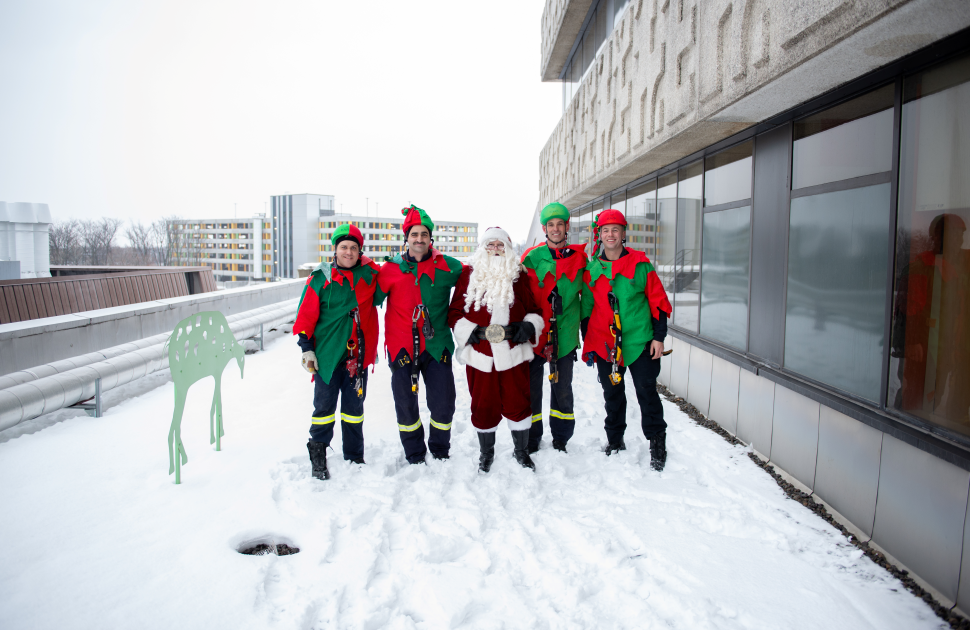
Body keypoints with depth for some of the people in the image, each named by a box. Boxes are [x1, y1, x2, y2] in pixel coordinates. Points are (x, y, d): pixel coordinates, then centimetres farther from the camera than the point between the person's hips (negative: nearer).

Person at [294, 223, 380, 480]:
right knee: (324, 406, 2)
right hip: (328, 353, -3)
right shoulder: (320, 278, -3)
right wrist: (306, 348, -6)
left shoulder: (369, 274, 4)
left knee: (354, 407, 12)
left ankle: (354, 458, 25)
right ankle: (317, 457, 17)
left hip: (358, 354, 3)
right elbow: (305, 315, -2)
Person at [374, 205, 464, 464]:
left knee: (443, 403, 4)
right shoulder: (390, 269, 1)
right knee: (406, 404, 9)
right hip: (402, 347, 0)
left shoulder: (447, 266, 0)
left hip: (437, 345, 0)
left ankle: (440, 452, 29)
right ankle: (415, 456, 28)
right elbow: (373, 298, 11)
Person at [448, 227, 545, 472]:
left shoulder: (518, 275, 6)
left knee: (518, 403, 7)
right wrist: (475, 332, -11)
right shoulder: (469, 275, 2)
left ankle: (521, 450, 28)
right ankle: (486, 452, 31)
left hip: (514, 353, 1)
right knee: (484, 405, 9)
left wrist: (527, 327, -9)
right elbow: (455, 313, 2)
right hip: (480, 353, 0)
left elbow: (535, 309, 11)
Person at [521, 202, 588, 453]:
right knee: (532, 390, 6)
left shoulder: (579, 257, 3)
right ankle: (531, 441, 21)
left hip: (565, 336, 1)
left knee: (563, 391, 11)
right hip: (534, 335, -1)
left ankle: (560, 440, 27)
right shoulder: (532, 257, -2)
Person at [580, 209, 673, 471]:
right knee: (612, 394, 13)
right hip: (605, 345, 3)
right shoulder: (591, 270, 5)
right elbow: (586, 309, 11)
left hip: (640, 341, -2)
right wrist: (588, 344, 10)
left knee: (647, 392, 3)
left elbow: (658, 301, 0)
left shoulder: (641, 264, -2)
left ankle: (657, 441, 19)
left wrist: (659, 336, -4)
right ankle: (615, 439, 29)